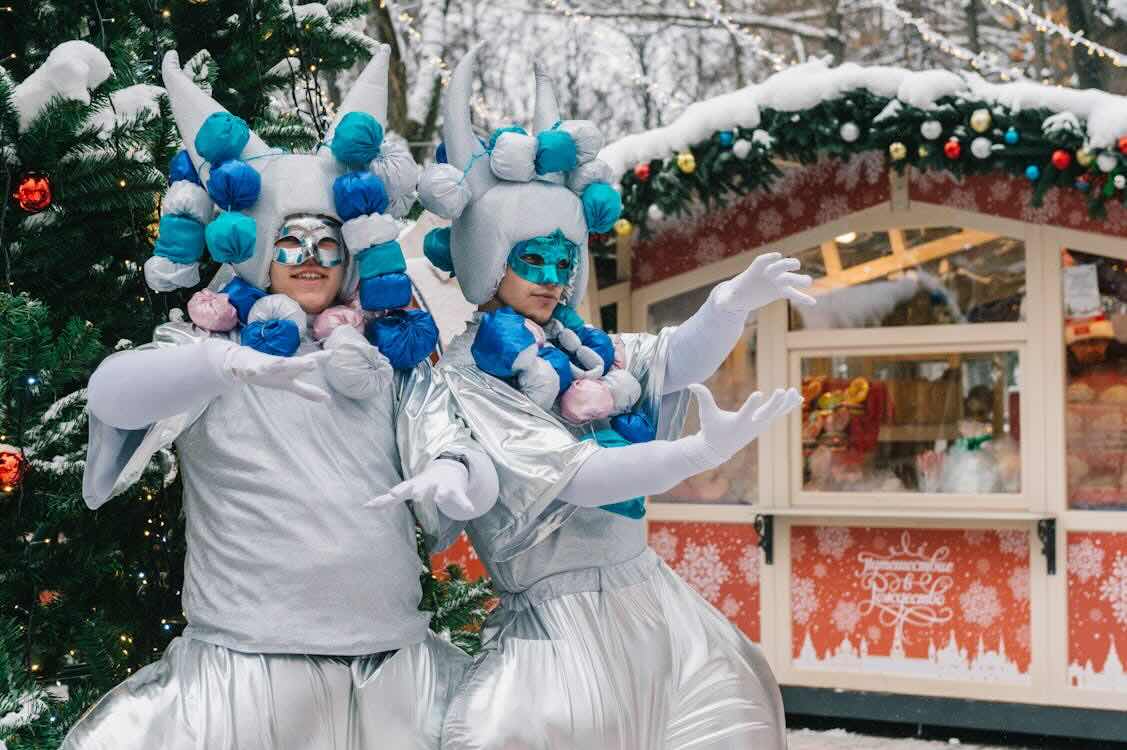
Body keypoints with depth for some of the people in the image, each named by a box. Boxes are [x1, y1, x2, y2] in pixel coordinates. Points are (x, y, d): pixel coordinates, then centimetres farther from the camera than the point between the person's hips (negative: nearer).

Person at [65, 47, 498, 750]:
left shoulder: (390, 358, 14)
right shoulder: (211, 350, 6)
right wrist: (226, 362, -32)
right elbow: (111, 394, -14)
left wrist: (456, 473, -18)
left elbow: (478, 475, 6)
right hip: (244, 664, -3)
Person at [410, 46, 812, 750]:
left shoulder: (587, 348, 10)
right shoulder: (468, 378, -10)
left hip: (650, 599, 7)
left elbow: (680, 360, -5)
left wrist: (734, 302, -26)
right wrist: (705, 450, -31)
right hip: (561, 623, -7)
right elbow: (569, 475, -21)